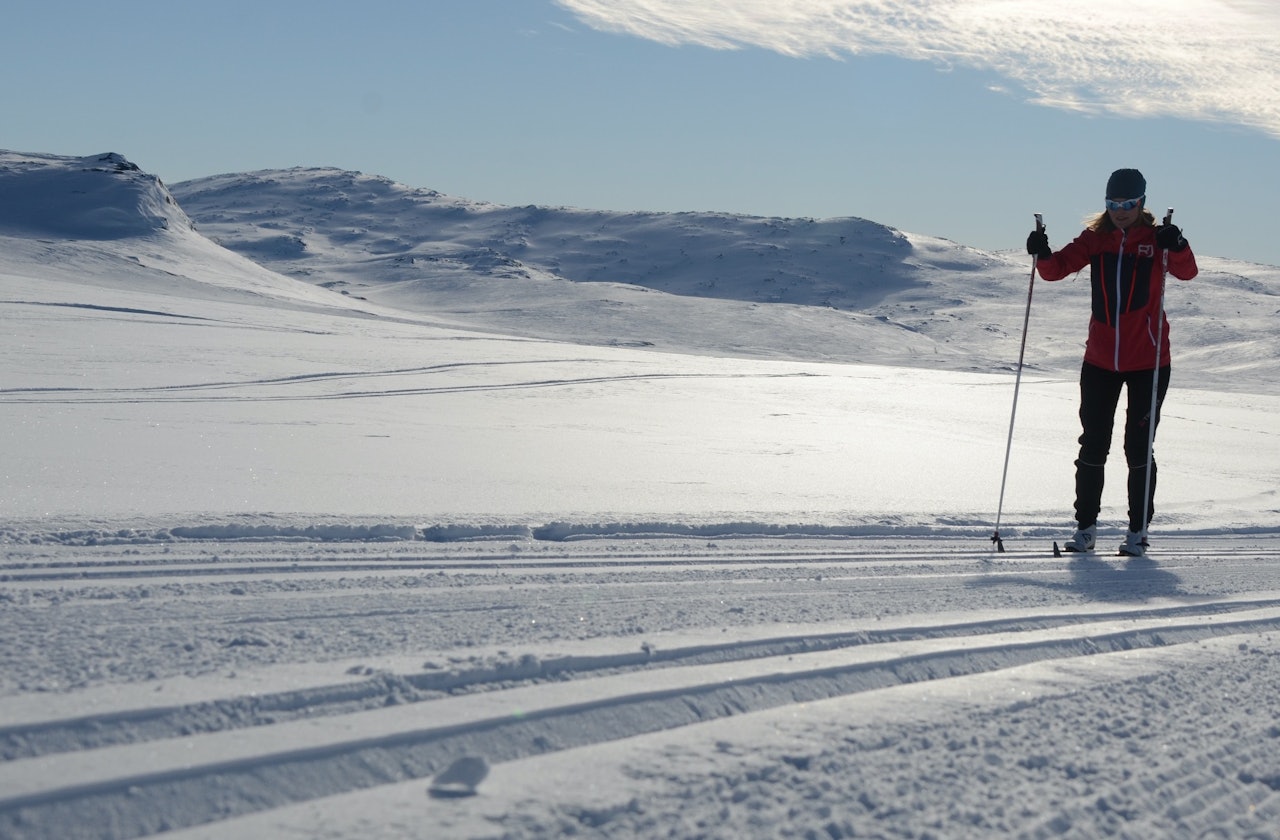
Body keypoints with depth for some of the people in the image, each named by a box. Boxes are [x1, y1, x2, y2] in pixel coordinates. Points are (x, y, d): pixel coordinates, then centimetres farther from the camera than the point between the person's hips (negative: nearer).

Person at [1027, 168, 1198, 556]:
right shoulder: (1095, 239, 3)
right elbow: (1057, 269, -5)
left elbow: (1187, 272, -20)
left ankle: (1138, 530, 12)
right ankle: (1085, 526, 16)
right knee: (1093, 446, 7)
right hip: (1100, 360, 3)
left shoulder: (1156, 240, -5)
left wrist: (1177, 248, -40)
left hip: (1148, 361, -3)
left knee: (1139, 448, 2)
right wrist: (1043, 255, -27)